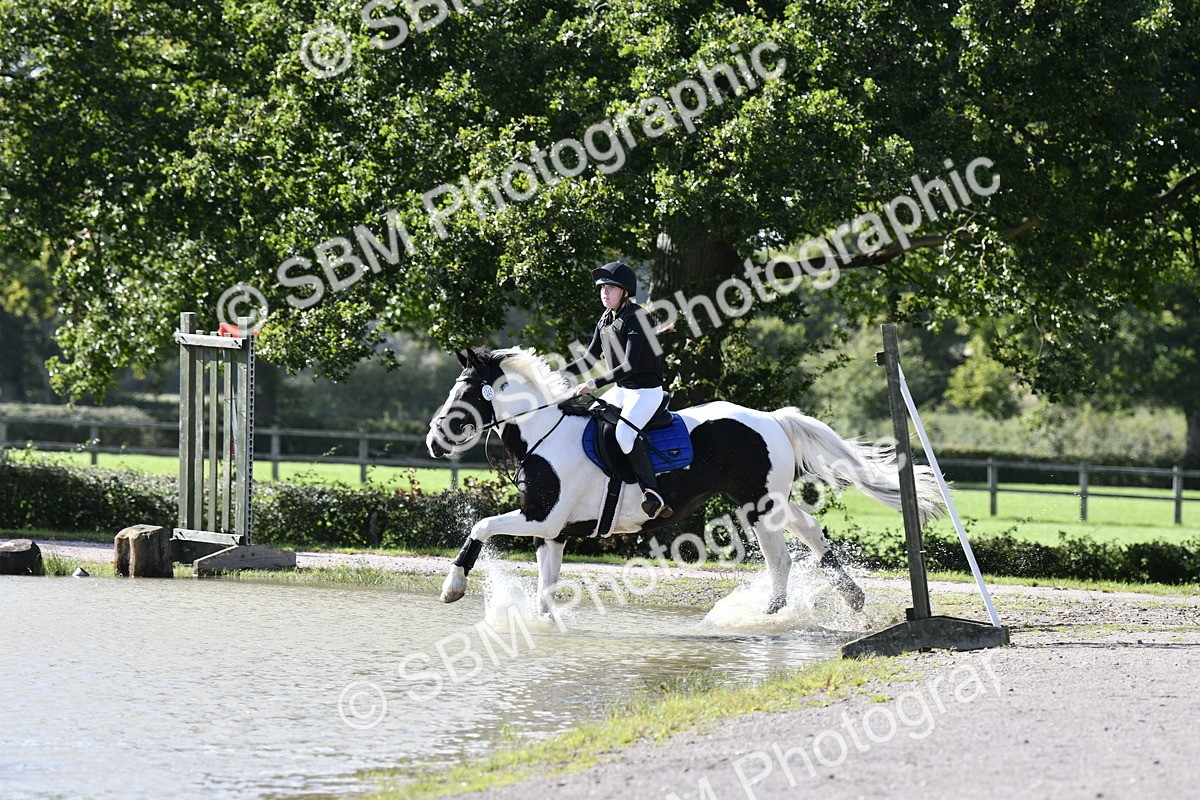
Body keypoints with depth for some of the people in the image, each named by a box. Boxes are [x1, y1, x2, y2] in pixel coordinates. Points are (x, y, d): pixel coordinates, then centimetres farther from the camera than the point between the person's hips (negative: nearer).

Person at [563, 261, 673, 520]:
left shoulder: (637, 319, -17)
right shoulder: (605, 321, 9)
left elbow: (629, 365, -25)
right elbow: (589, 360, 16)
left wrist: (595, 383, -31)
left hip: (646, 390, -10)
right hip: (620, 390, 10)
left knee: (624, 432, -32)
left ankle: (653, 495, -36)